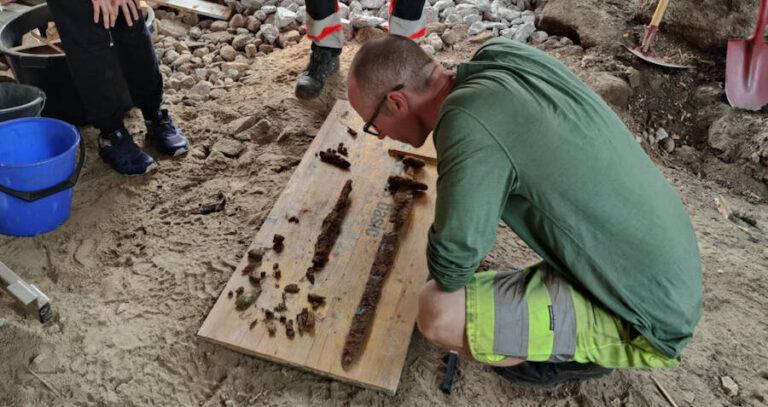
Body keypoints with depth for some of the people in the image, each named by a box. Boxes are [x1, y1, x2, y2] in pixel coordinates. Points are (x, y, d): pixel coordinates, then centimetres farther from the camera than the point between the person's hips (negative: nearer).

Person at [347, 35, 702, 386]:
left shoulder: (468, 124, -27)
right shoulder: (506, 52, -4)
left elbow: (450, 265, -23)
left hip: (647, 322, -8)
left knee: (437, 312, -21)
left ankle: (584, 351, 5)